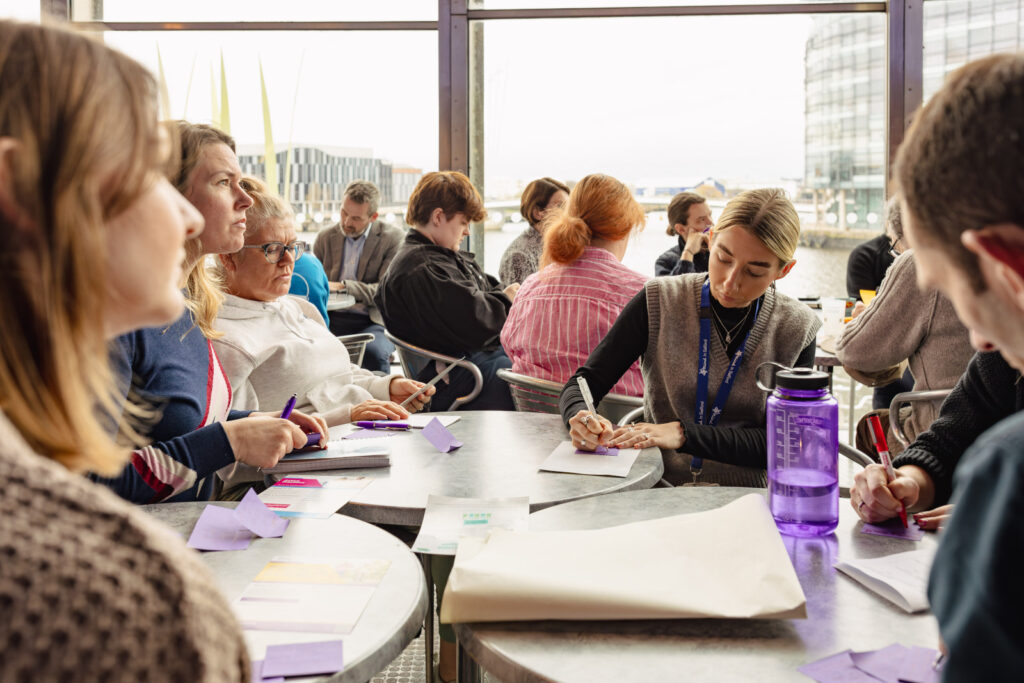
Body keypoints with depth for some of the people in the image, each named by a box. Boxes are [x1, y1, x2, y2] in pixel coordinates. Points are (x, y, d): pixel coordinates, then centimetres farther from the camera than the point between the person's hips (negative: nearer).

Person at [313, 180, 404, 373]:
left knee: (373, 352, -37)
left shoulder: (394, 238, 2)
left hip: (374, 321, -3)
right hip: (331, 319, 3)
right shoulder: (325, 238, 15)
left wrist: (343, 286, -17)